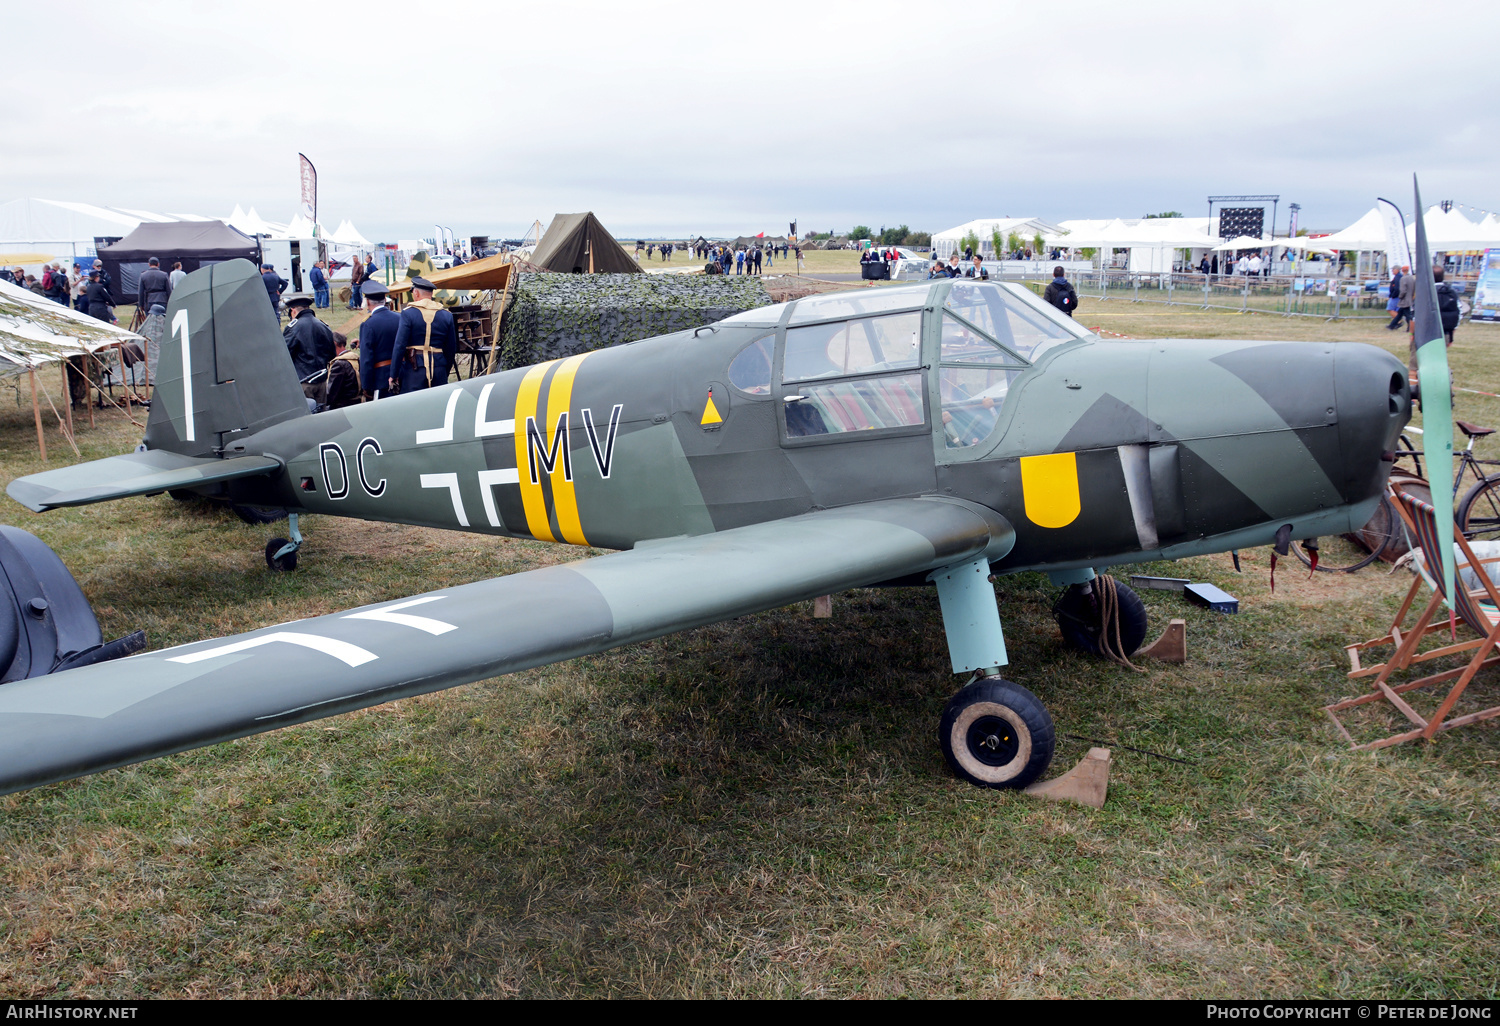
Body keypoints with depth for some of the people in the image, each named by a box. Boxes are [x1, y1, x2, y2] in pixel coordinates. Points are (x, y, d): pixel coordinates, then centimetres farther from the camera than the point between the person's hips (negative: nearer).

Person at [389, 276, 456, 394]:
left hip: (414, 370, -3)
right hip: (439, 370, 3)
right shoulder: (447, 316, 7)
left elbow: (399, 346, -8)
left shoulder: (408, 314, -4)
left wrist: (393, 375, -3)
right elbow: (452, 349, 10)